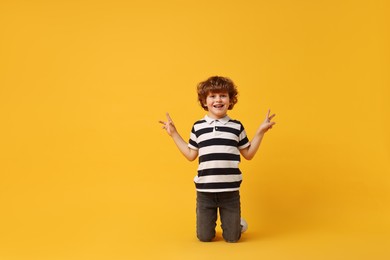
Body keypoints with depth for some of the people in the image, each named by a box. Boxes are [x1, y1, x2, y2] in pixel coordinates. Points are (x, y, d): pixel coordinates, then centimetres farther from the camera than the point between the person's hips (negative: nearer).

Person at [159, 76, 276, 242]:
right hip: (204, 191, 1)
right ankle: (211, 221, 41)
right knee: (204, 237, 9)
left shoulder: (237, 127, 3)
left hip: (230, 191, 0)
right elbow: (191, 155, 11)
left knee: (232, 237, 7)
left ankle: (238, 222, 40)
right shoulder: (198, 127, 5)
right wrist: (174, 134, 10)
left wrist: (260, 131, 4)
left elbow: (248, 154, 10)